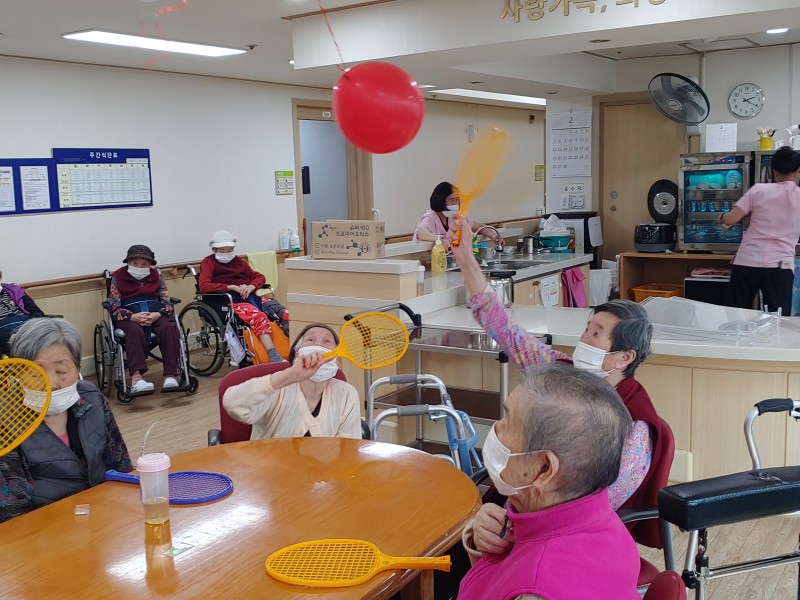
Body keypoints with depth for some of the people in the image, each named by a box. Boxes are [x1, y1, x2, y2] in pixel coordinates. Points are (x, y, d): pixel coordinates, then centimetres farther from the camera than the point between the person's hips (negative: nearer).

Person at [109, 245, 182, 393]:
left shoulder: (156, 275, 15)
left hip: (156, 314, 2)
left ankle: (170, 375, -36)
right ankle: (136, 377, -49)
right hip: (130, 317, -2)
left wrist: (157, 315, -15)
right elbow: (114, 308, 1)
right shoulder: (118, 277, 8)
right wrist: (133, 317, -19)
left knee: (169, 328, -30)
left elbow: (167, 302, 8)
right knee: (134, 331, -36)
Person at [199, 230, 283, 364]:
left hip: (250, 297, 6)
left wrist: (251, 287, 0)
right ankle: (273, 357, -46)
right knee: (259, 316, -37)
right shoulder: (209, 262, 11)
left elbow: (260, 277, 24)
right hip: (232, 302, -5)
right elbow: (204, 286, -6)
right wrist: (232, 287, -11)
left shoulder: (238, 261, 27)